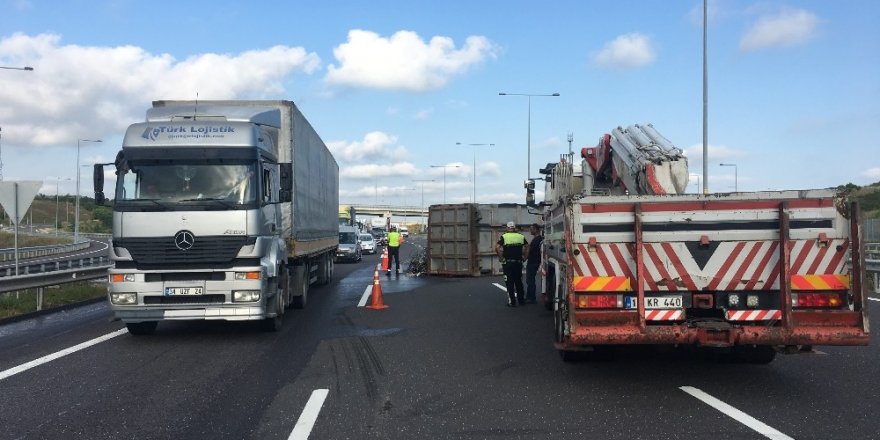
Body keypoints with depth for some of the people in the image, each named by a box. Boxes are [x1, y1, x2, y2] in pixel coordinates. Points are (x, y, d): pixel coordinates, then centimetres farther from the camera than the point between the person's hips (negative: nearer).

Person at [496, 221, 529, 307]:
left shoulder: (504, 237, -3)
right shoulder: (521, 236, 6)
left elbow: (497, 247, -15)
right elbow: (527, 247, -2)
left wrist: (501, 258, -9)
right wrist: (525, 257, 4)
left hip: (508, 263, -3)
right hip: (518, 262, 3)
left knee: (509, 283, 2)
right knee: (519, 282, 16)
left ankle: (512, 302, 2)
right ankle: (521, 300, 21)